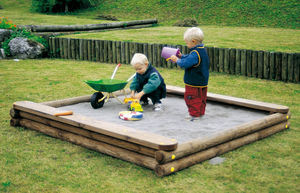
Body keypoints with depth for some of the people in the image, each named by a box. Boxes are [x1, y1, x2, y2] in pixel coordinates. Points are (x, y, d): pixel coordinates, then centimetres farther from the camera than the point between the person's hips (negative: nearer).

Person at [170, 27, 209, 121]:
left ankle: (194, 114, 7)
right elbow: (190, 58, 20)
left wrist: (177, 60, -16)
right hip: (202, 82, 10)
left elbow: (185, 64, -31)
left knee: (192, 98, 1)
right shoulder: (202, 50, 8)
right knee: (201, 98, 18)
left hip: (194, 82, -10)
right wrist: (181, 56, 8)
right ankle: (200, 112, 29)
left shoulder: (195, 53, -24)